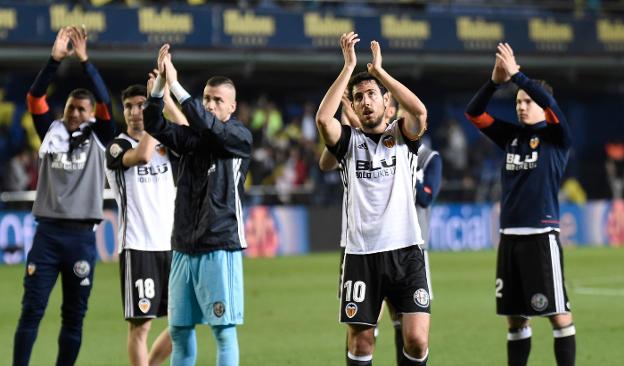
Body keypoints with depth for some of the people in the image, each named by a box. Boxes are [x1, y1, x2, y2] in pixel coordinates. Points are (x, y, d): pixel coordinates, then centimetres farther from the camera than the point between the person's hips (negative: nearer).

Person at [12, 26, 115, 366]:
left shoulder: (98, 137, 6)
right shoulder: (51, 131, 8)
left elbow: (105, 102, -8)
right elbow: (34, 98, -4)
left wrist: (85, 61, -14)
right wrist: (55, 59, -15)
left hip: (81, 236, 0)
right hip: (47, 232, 0)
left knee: (74, 315, 4)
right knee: (31, 310, -3)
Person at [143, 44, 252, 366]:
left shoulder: (239, 137, -2)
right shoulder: (191, 137, 13)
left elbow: (207, 125, -20)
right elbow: (154, 125, 0)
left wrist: (175, 84, -20)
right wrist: (160, 81, -13)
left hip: (220, 247, -6)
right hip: (184, 248, 6)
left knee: (223, 328, -6)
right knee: (179, 328, 9)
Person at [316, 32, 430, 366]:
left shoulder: (402, 136, 8)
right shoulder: (349, 141, 8)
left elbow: (420, 112, -14)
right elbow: (323, 119, -12)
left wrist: (378, 70, -8)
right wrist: (349, 67, -10)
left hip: (405, 251, -1)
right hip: (361, 254, 1)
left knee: (417, 339, -9)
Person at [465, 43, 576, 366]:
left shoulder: (556, 137, -1)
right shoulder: (512, 136, 12)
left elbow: (550, 103, -20)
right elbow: (473, 113, 5)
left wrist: (516, 75, -23)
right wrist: (495, 81, -11)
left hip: (541, 236, -6)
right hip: (509, 236, 6)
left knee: (558, 313, -6)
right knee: (515, 316, 10)